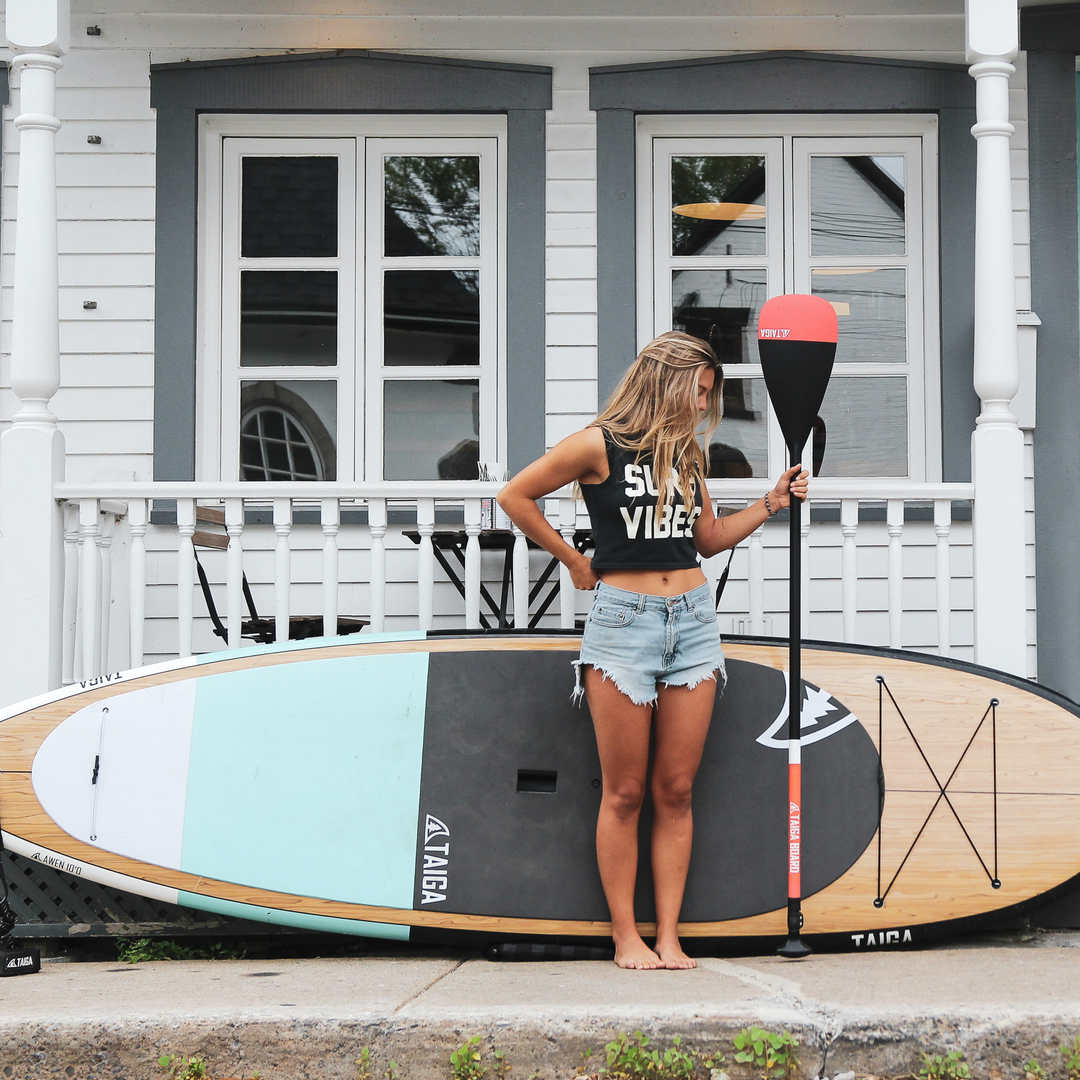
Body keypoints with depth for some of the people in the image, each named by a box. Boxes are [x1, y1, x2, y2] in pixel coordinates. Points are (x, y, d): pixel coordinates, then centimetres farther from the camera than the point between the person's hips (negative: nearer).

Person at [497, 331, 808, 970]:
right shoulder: (600, 446, -4)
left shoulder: (687, 453, 14)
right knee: (624, 793, 0)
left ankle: (670, 936, 7)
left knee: (675, 791, 4)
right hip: (624, 619, -5)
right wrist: (575, 562, 2)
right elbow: (515, 496, 0)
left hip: (694, 621, 5)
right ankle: (626, 936, 6)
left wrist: (771, 504, 11)